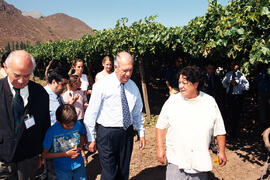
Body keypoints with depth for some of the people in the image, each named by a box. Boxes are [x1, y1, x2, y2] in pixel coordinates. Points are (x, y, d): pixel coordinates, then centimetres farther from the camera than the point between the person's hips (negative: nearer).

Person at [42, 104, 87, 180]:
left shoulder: (78, 124, -11)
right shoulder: (51, 132, -19)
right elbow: (45, 154, -11)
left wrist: (80, 148, -9)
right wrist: (66, 154, -18)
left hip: (79, 165, 3)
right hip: (62, 169, -3)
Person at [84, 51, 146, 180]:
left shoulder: (133, 86, 4)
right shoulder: (102, 85, -12)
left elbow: (137, 112, 14)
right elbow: (91, 114, -8)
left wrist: (141, 133, 12)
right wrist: (91, 139, -6)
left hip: (127, 133, 5)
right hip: (107, 134, -5)